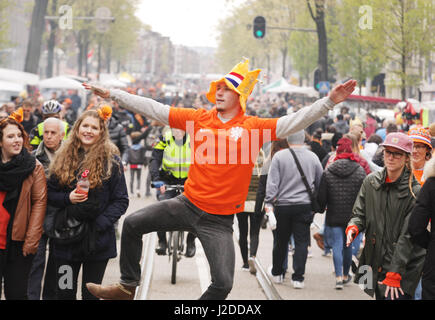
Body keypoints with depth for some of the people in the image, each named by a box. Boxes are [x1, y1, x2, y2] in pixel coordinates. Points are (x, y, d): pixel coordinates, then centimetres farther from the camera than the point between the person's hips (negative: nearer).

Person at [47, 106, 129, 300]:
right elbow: (50, 194, 10)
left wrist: (101, 224, -15)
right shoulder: (63, 158, 6)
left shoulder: (111, 160, -3)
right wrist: (67, 198, -11)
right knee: (64, 293, 7)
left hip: (97, 239, -3)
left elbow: (121, 201, -4)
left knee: (91, 294, 6)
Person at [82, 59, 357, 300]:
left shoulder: (253, 127, -7)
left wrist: (329, 102, -29)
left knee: (223, 283, -10)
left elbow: (296, 121, -15)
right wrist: (113, 94, 2)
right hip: (188, 205, 3)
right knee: (133, 224, 0)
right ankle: (128, 286, 19)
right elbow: (153, 109, 3)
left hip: (219, 220, -3)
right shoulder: (199, 118, 1)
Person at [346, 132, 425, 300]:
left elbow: (407, 237, -13)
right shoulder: (371, 181, 5)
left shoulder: (415, 192, -10)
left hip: (404, 267, -4)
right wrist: (353, 228, -15)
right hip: (374, 261, 4)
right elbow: (359, 213, 10)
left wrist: (394, 275, -16)